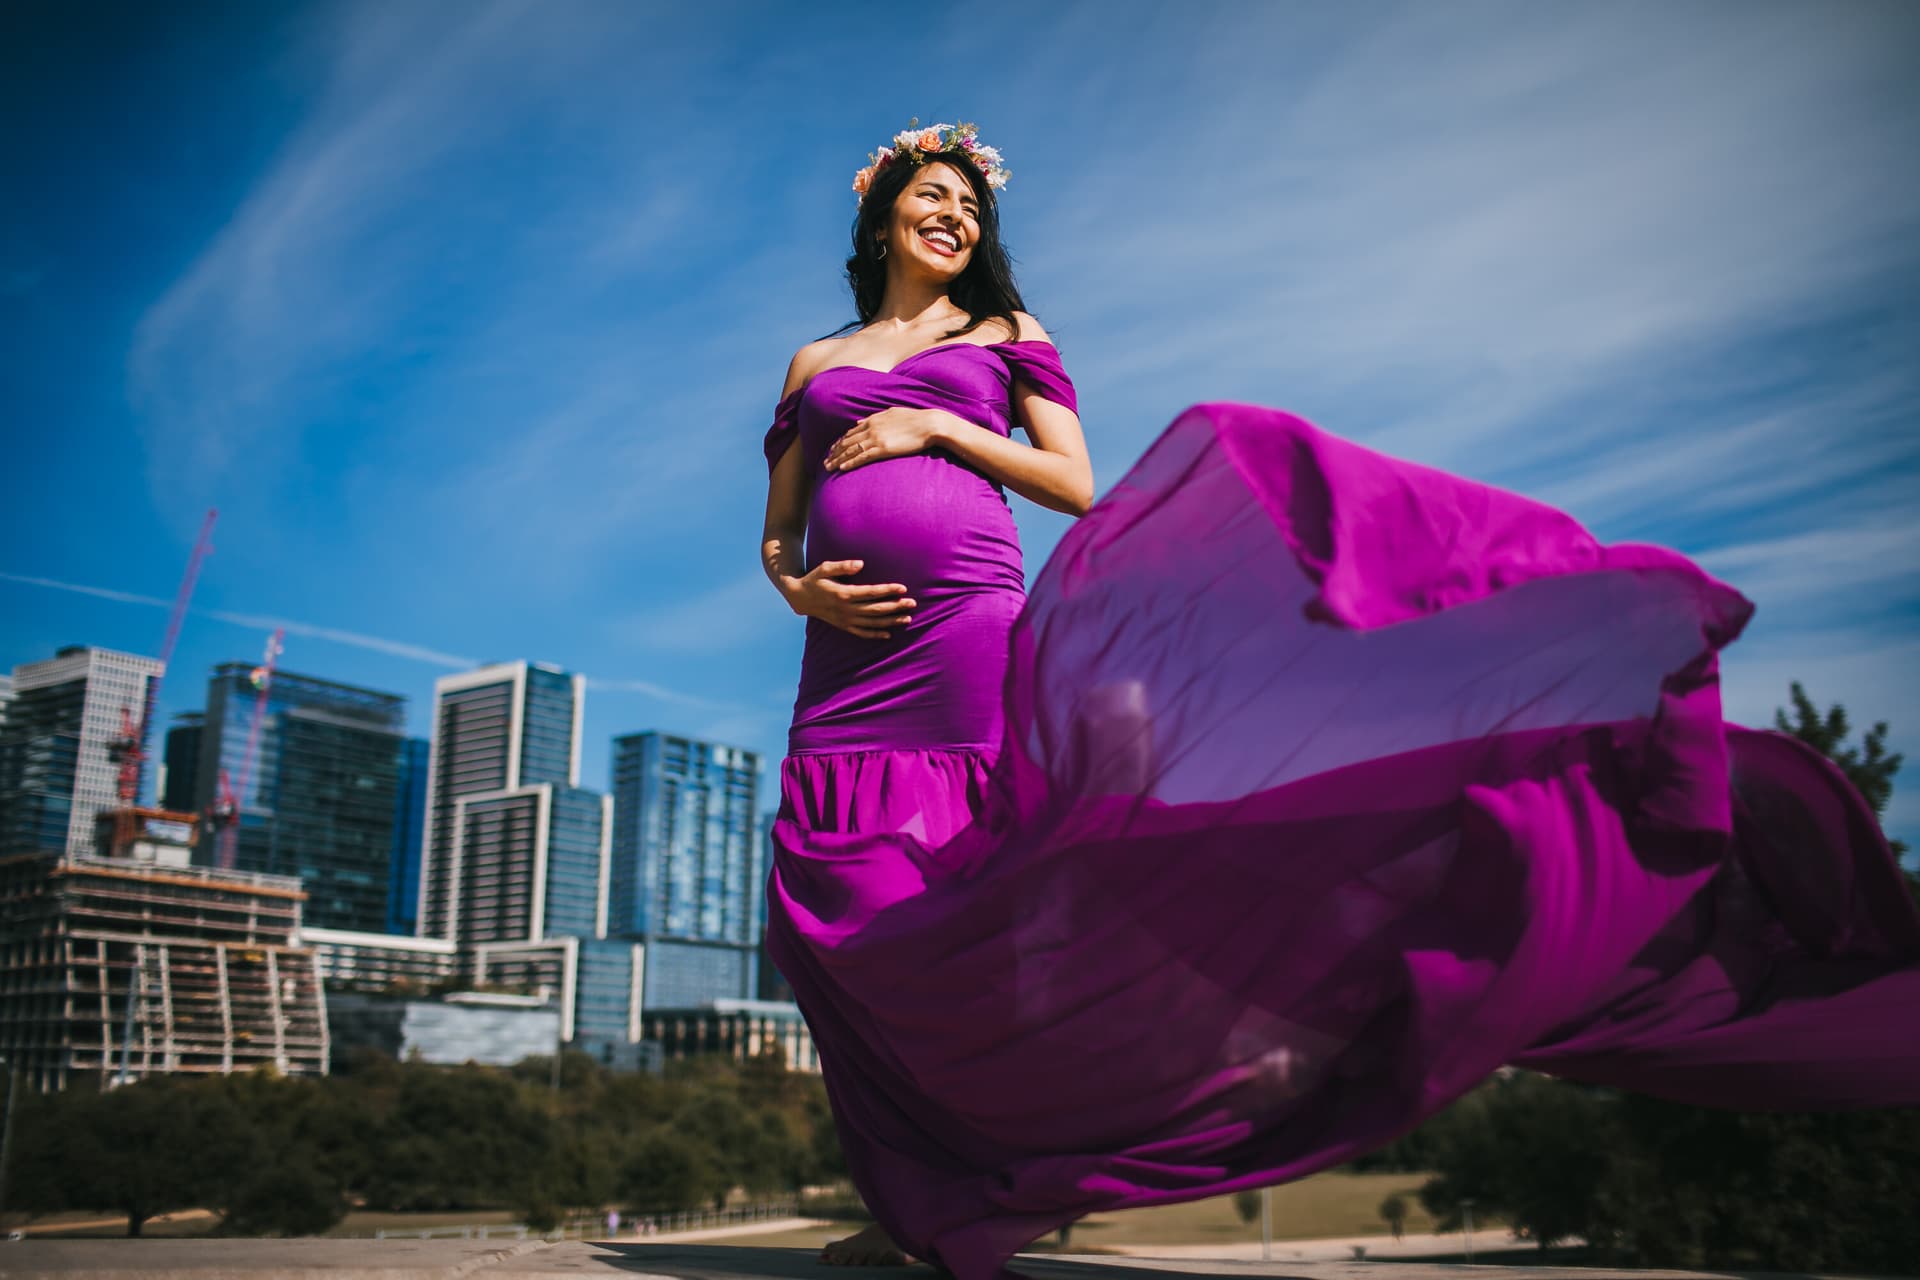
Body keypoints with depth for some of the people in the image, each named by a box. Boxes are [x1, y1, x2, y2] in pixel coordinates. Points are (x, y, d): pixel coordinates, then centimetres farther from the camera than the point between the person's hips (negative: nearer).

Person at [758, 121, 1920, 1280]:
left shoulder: (1005, 336, 15)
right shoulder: (816, 366, 22)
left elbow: (1074, 483, 3)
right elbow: (777, 531, 18)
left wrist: (933, 427, -5)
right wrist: (802, 589, -4)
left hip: (970, 641, -2)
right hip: (847, 671, 3)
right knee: (848, 942, -2)